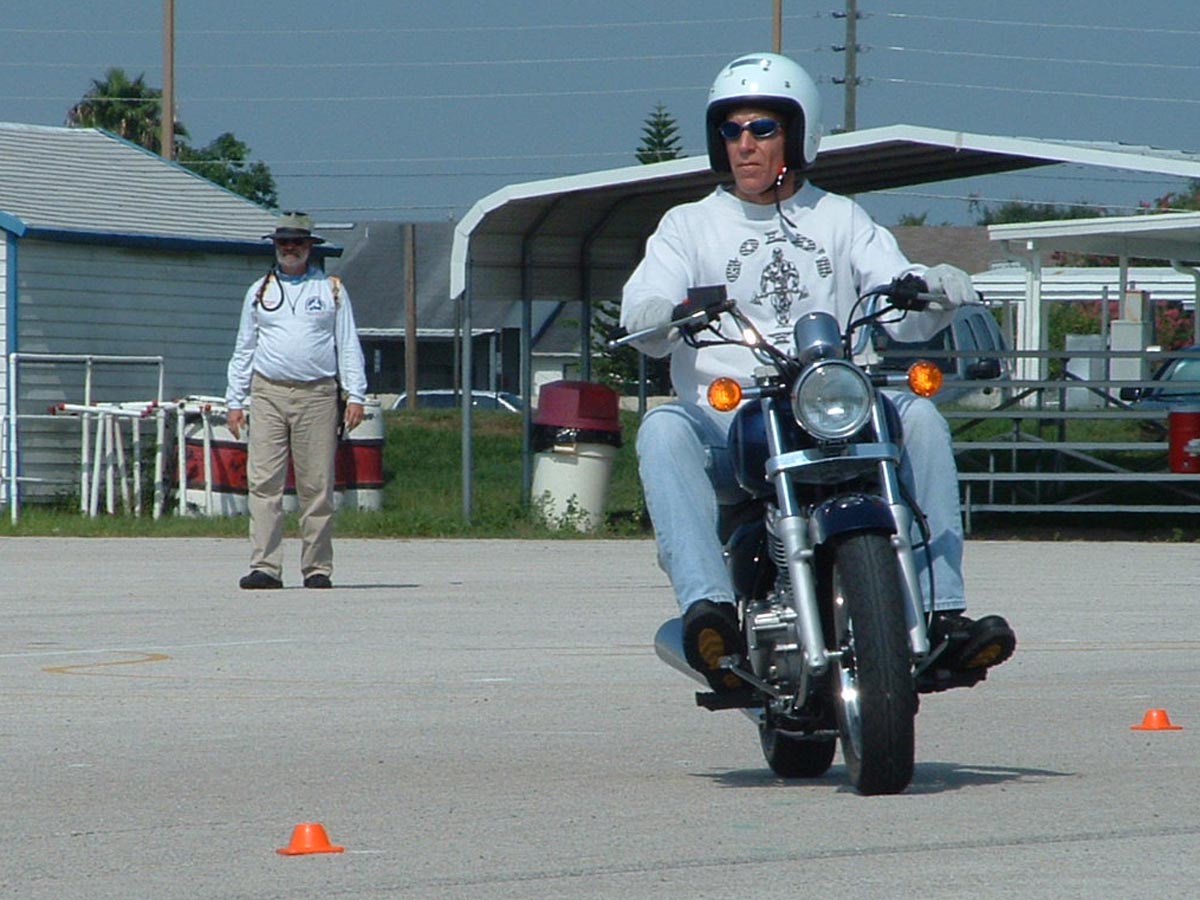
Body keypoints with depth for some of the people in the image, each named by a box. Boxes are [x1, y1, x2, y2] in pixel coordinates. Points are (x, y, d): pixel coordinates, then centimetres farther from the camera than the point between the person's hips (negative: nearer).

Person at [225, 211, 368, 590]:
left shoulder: (331, 290, 11)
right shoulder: (259, 292, 15)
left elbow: (348, 346, 9)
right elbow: (244, 349, 18)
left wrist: (355, 395, -1)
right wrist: (235, 400, 11)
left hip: (317, 396, -1)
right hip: (268, 392, 1)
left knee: (317, 487, -2)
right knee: (264, 484, -8)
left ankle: (317, 568, 4)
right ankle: (265, 566, -11)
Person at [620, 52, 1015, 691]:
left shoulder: (840, 220, 19)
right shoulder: (690, 226, 15)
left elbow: (903, 314, 6)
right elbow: (640, 316, -3)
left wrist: (934, 290, -18)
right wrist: (656, 313, -27)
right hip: (726, 431, -1)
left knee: (918, 415, -25)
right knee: (663, 429, -32)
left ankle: (943, 610, -29)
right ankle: (708, 605, -47)